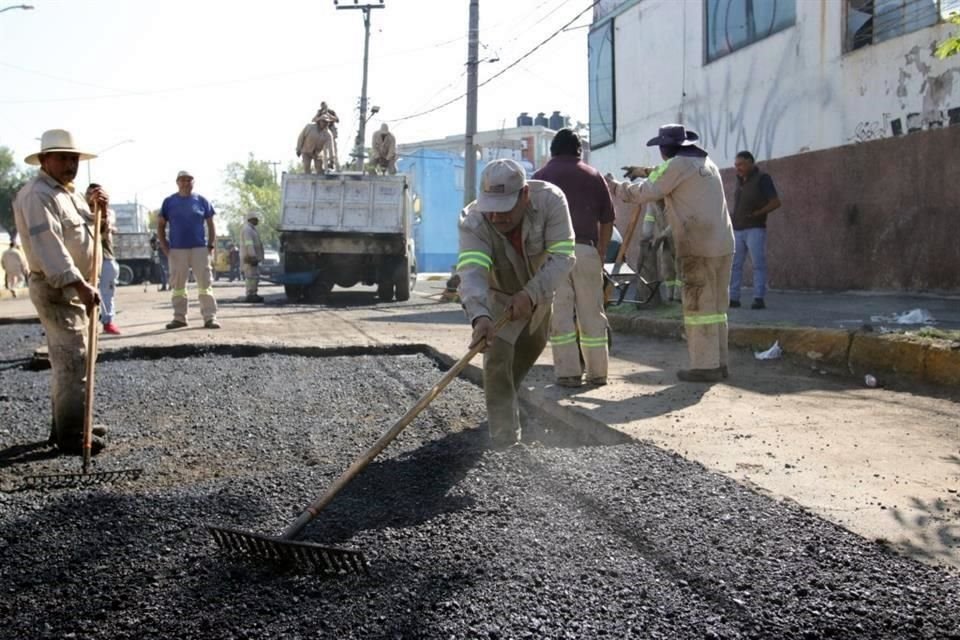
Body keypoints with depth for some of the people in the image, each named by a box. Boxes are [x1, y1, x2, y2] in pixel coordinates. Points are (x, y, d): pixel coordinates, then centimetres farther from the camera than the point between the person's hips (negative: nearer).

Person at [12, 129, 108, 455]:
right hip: (56, 289, -10)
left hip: (73, 287, 10)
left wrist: (100, 209, 2)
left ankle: (65, 428, 25)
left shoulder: (69, 193, 16)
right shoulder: (37, 195, -16)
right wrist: (79, 285, -35)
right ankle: (71, 437, -9)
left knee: (66, 361, 15)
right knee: (72, 361, -12)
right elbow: (48, 245, -28)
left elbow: (90, 232, 23)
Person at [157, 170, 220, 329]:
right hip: (176, 249, 1)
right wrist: (164, 246, 0)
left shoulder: (201, 201, 6)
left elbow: (210, 224, 9)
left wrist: (211, 245, -1)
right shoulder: (169, 201, 7)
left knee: (205, 284, -5)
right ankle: (179, 317, 14)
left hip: (200, 248, -1)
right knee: (178, 286, 6)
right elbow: (161, 225, 10)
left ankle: (210, 317, -4)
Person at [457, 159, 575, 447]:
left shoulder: (550, 199, -35)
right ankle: (504, 437, -13)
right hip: (499, 294, -3)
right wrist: (479, 316, -68)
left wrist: (531, 294, -50)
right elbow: (471, 271, -50)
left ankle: (507, 395, 53)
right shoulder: (473, 221, -37)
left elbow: (562, 256, -37)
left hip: (538, 290, 3)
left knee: (533, 346, 23)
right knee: (497, 356, -21)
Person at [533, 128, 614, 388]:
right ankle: (597, 373, 11)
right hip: (586, 249, 1)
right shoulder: (593, 176, 13)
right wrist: (601, 254, 21)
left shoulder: (542, 176, 9)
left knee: (560, 313, 1)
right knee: (592, 313, 7)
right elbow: (607, 221, 12)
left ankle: (568, 373, -1)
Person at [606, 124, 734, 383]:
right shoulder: (705, 162, 19)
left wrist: (615, 186, 6)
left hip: (699, 247, -8)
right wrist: (650, 173, 29)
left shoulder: (678, 165, -7)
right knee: (717, 305, 11)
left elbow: (644, 193, -8)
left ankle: (705, 366, -3)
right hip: (723, 244, 8)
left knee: (699, 306, -4)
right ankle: (718, 362, 15)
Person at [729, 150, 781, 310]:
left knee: (758, 265, -8)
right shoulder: (741, 180, 14)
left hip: (755, 229, -7)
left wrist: (757, 213, -14)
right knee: (734, 265, 1)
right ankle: (733, 298, 3)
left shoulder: (762, 178, -5)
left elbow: (776, 202, -9)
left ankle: (759, 299, -10)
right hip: (738, 230, 7)